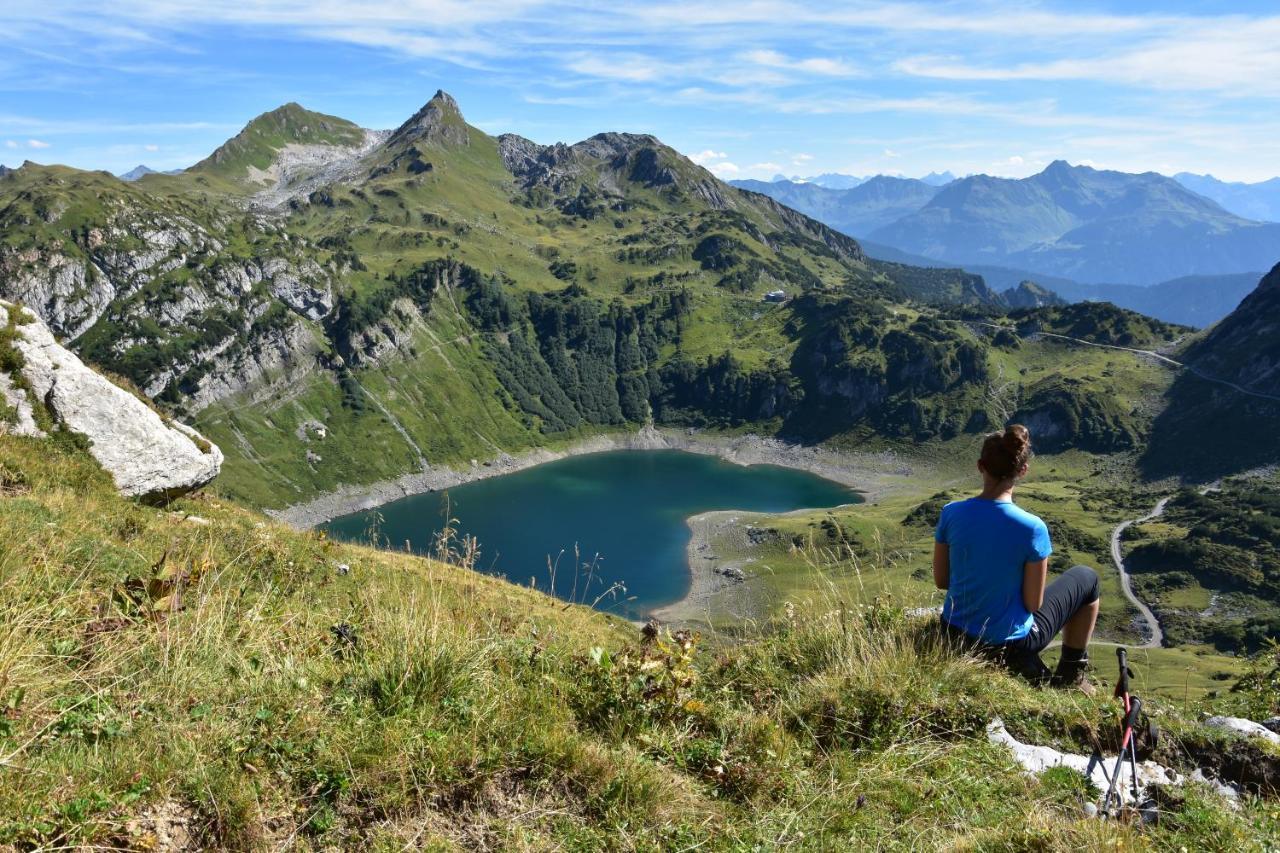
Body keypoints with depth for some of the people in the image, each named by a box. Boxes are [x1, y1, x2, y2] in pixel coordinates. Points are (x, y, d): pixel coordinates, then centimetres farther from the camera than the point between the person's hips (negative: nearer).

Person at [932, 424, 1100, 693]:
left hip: (955, 633, 4)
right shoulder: (1032, 528, -23)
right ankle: (1070, 675, 28)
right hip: (1009, 642, -4)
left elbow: (940, 580, -3)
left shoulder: (950, 513, -13)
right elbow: (1033, 603, -14)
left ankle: (1029, 668, 29)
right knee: (1086, 578, 20)